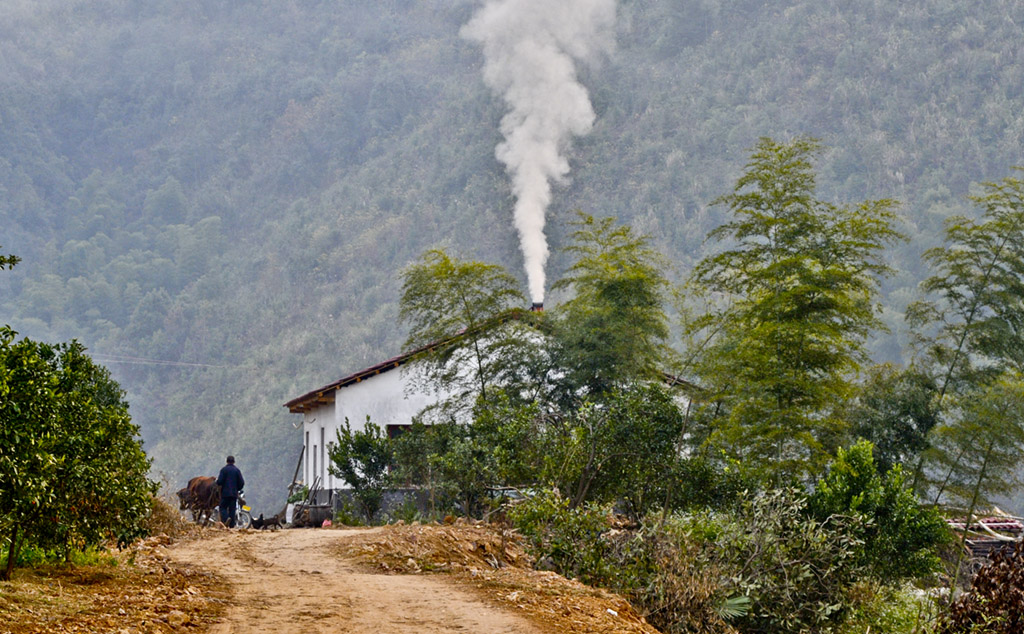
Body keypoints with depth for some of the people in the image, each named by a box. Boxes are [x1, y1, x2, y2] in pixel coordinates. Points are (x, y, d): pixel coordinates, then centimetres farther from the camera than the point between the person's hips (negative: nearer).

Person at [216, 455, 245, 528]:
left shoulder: (224, 469, -5)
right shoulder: (237, 470, 4)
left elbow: (220, 481, -12)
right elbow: (242, 483, 2)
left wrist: (218, 483, 12)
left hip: (225, 492, -3)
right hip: (234, 493, 3)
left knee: (223, 507, 3)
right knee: (232, 509, 6)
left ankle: (226, 519, -24)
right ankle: (231, 525, 3)